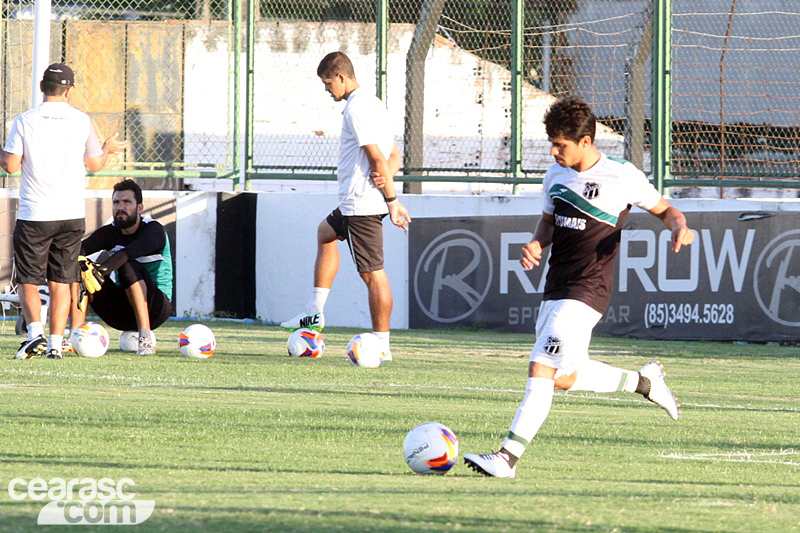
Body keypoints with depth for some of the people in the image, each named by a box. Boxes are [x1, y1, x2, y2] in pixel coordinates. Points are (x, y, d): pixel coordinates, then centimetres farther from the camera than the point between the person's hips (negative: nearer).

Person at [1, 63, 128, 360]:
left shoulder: (26, 121, -6)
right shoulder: (82, 122, 0)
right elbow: (95, 164, 10)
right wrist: (108, 149, 31)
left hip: (34, 215, -2)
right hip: (72, 214, 2)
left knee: (27, 281, 6)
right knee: (61, 282, 9)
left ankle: (35, 332, -13)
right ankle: (55, 343, 5)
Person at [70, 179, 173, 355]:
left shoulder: (154, 230, -10)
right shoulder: (110, 232, 5)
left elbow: (132, 251, -33)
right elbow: (80, 249, -15)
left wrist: (102, 270, -49)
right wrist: (80, 261, -40)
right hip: (122, 313, 5)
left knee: (129, 266, -32)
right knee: (79, 267, -12)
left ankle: (146, 338, -37)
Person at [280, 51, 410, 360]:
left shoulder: (356, 108, -16)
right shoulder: (372, 104, 17)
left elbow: (377, 157, -21)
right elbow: (394, 155, 17)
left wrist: (391, 200, -19)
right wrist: (387, 175, -3)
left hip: (362, 204, -11)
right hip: (356, 203, 11)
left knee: (372, 274, -9)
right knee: (326, 233, 31)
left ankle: (381, 345, -8)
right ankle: (315, 314, 33)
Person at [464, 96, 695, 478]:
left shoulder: (622, 177, -7)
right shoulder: (556, 175, 10)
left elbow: (664, 210, 5)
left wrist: (680, 227, -17)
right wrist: (535, 243, 2)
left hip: (586, 292, -8)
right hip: (555, 288, 8)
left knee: (542, 369, -18)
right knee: (564, 377, 13)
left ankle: (508, 457, -21)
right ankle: (643, 381, 34)